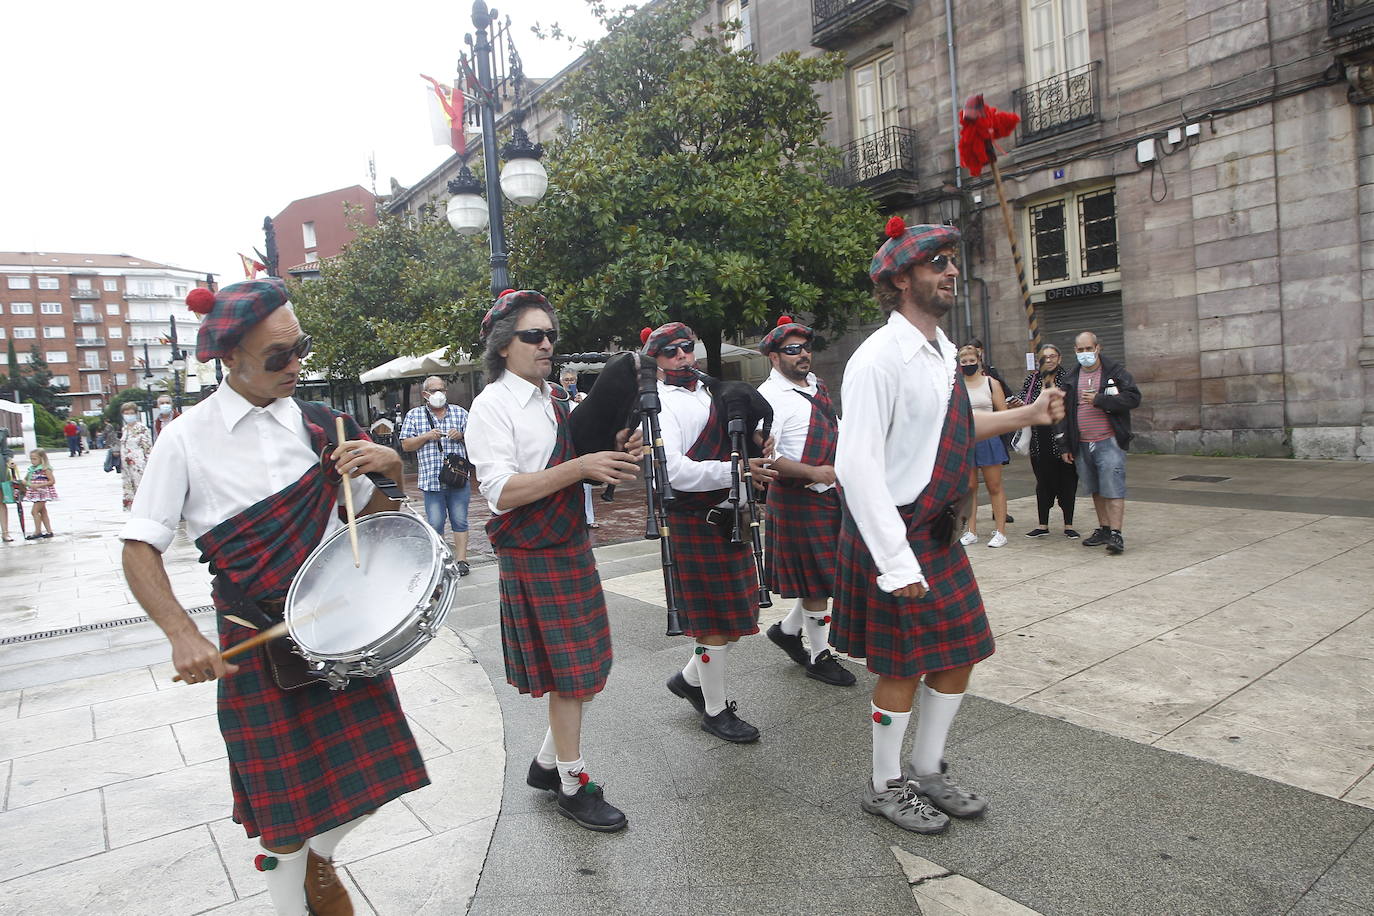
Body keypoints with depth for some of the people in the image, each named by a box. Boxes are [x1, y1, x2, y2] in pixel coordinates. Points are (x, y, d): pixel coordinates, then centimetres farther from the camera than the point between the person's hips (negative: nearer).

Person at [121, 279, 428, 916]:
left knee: (370, 774, 9)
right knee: (284, 809, 6)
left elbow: (373, 511, 12)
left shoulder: (318, 425, 3)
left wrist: (388, 464, -10)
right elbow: (140, 548, -5)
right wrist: (181, 634, -19)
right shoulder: (187, 439, -7)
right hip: (258, 643, -3)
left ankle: (319, 855, 40)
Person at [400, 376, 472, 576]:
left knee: (460, 521, 3)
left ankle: (461, 560, 9)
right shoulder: (414, 415, 8)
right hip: (431, 479, -1)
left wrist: (461, 436, -9)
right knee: (435, 524, 3)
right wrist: (426, 436, -10)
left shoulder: (460, 413, 11)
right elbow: (406, 445, 5)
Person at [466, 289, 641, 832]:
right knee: (571, 674, 1)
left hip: (572, 546, 8)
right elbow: (501, 491, -22)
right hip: (532, 556, -8)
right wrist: (580, 468, -29)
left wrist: (614, 455, -4)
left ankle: (547, 763, 31)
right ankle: (573, 784, 18)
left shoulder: (555, 399, 11)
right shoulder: (493, 405, -12)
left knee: (582, 666, 14)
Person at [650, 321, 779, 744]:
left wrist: (754, 453, 4)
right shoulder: (659, 404, -11)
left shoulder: (710, 393, 14)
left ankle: (690, 678, 34)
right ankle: (715, 710, 21)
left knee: (740, 610, 15)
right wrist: (736, 470, -26)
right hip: (695, 522, -8)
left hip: (727, 517, 8)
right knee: (716, 620, 2)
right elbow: (674, 471, -23)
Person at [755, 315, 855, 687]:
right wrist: (813, 473, -25)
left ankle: (788, 629, 33)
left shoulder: (817, 385, 12)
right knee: (816, 580, 2)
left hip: (831, 493, 8)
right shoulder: (769, 397, -16)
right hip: (797, 498, -8)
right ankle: (820, 656, 19)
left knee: (826, 573, 15)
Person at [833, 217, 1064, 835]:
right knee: (903, 668, 5)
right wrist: (897, 562, -26)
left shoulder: (942, 352, 9)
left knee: (959, 655, 16)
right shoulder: (879, 359, -20)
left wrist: (1026, 415, 13)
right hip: (896, 533, -9)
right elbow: (857, 466, -25)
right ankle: (886, 787, 29)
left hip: (940, 530, 9)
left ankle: (928, 771, 38)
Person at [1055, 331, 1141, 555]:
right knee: (1096, 490, 13)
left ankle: (1115, 534, -9)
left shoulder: (1115, 371, 0)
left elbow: (1133, 398, -11)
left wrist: (1099, 399, -17)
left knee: (1113, 488, -10)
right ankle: (1103, 529, 22)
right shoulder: (1070, 378, 12)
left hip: (1109, 442, -5)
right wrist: (1064, 446, 9)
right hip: (1081, 445, 5)